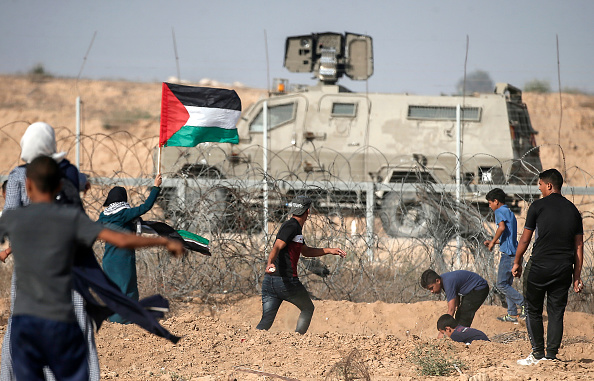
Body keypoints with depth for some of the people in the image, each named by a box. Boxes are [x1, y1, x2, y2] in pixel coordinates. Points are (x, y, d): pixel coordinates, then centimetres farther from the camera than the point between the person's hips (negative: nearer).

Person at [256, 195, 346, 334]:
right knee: (308, 308, 14)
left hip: (269, 281, 8)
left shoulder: (295, 227, 23)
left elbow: (306, 251, 36)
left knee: (266, 321, 1)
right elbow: (277, 247, -25)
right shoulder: (292, 226, -9)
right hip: (287, 281, -8)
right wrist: (270, 263, -42)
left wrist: (329, 250, 32)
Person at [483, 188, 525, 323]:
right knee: (507, 284, 14)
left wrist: (493, 242, -14)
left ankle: (524, 304, -12)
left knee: (501, 284, -6)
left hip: (507, 253, -10)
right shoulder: (510, 213, 22)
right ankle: (512, 314, 13)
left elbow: (502, 227, -26)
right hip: (514, 253, 10)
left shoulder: (500, 211, -7)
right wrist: (492, 242, 27)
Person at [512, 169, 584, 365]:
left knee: (533, 310, 9)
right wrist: (577, 277, 11)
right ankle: (552, 355, 6)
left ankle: (538, 353, 7)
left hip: (539, 266, -4)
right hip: (564, 268, 4)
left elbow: (525, 239, 0)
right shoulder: (572, 209, 9)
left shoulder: (538, 206, -4)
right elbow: (579, 246, 8)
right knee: (556, 312, 8)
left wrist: (517, 262, 14)